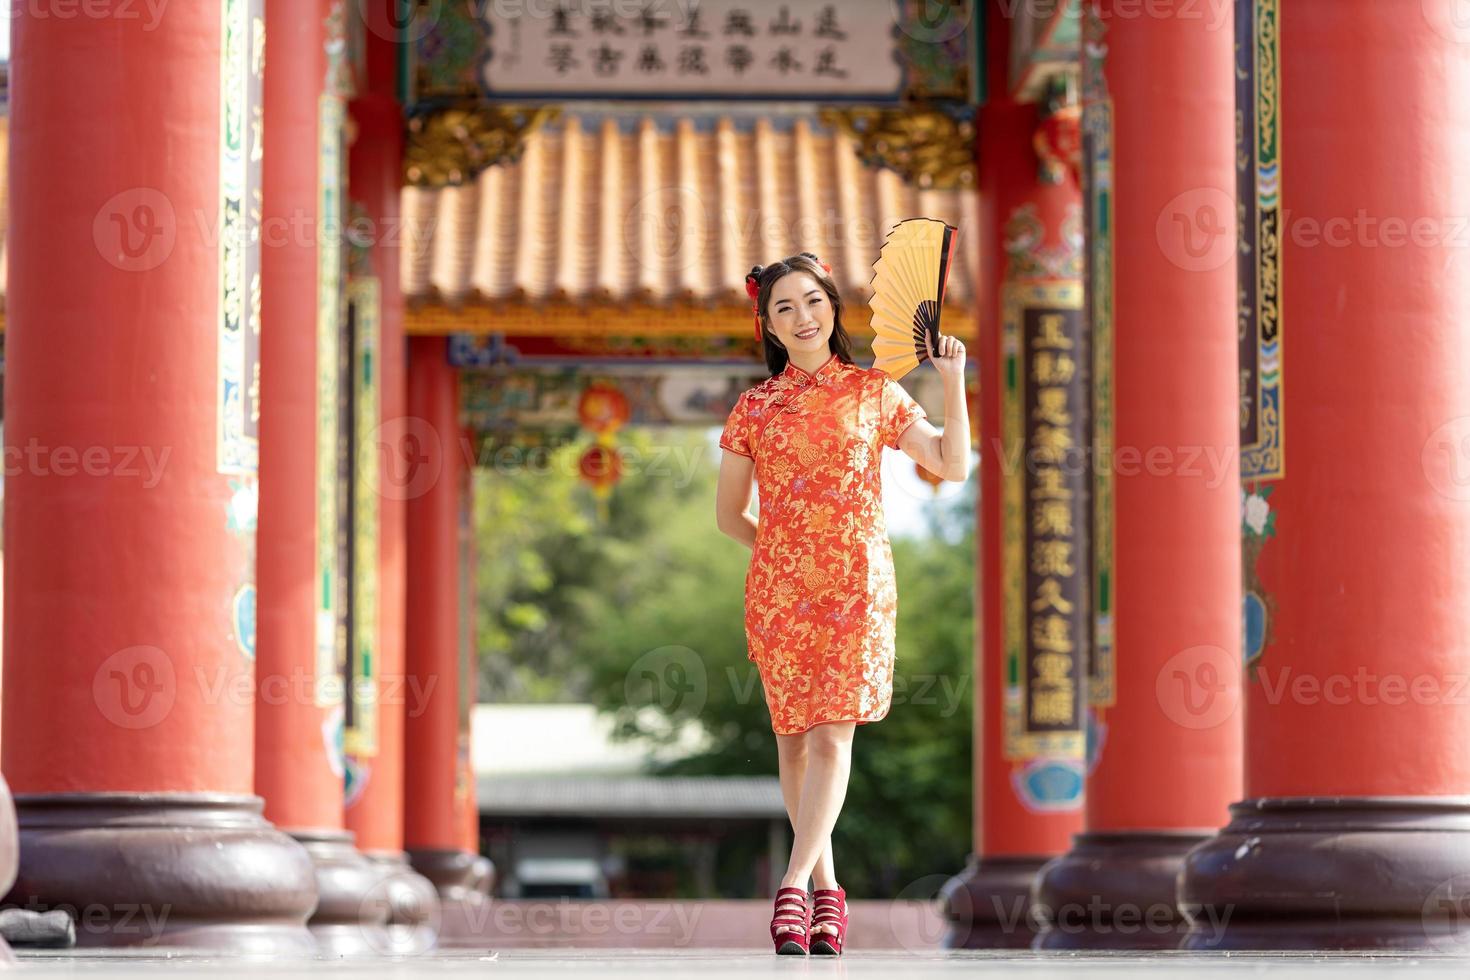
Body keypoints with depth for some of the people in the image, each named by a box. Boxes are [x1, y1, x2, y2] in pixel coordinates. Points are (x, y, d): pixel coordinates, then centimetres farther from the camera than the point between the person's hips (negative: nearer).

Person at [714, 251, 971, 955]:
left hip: (858, 584, -1)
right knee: (794, 737, 4)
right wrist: (784, 546, 10)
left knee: (832, 735, -12)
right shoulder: (754, 408, 7)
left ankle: (795, 885, -15)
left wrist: (953, 382, 0)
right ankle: (826, 887, 13)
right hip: (779, 584, 1)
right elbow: (729, 513, 15)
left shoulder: (873, 391, 7)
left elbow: (953, 464, 6)